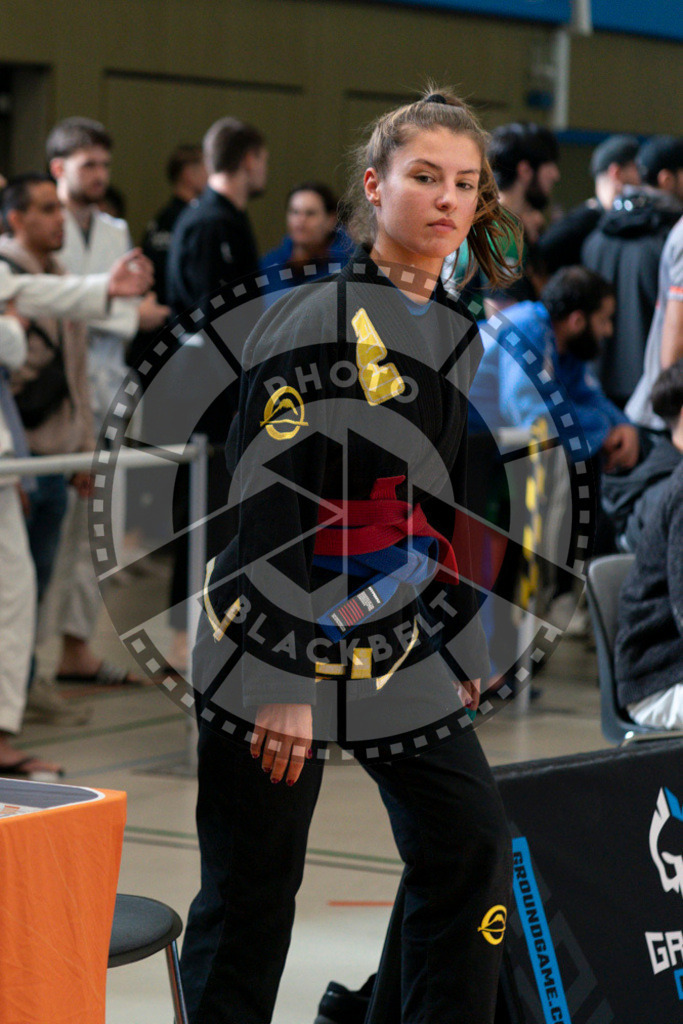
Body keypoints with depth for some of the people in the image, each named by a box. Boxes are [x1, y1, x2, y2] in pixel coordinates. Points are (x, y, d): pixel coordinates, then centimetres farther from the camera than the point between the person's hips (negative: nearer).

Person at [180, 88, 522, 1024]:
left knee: (473, 852, 6)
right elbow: (269, 503, -18)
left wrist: (463, 647, 17)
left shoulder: (460, 337, 9)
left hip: (403, 651, 7)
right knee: (251, 889, 1)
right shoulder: (313, 320, -14)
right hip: (283, 643, -7)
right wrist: (281, 680, -21)